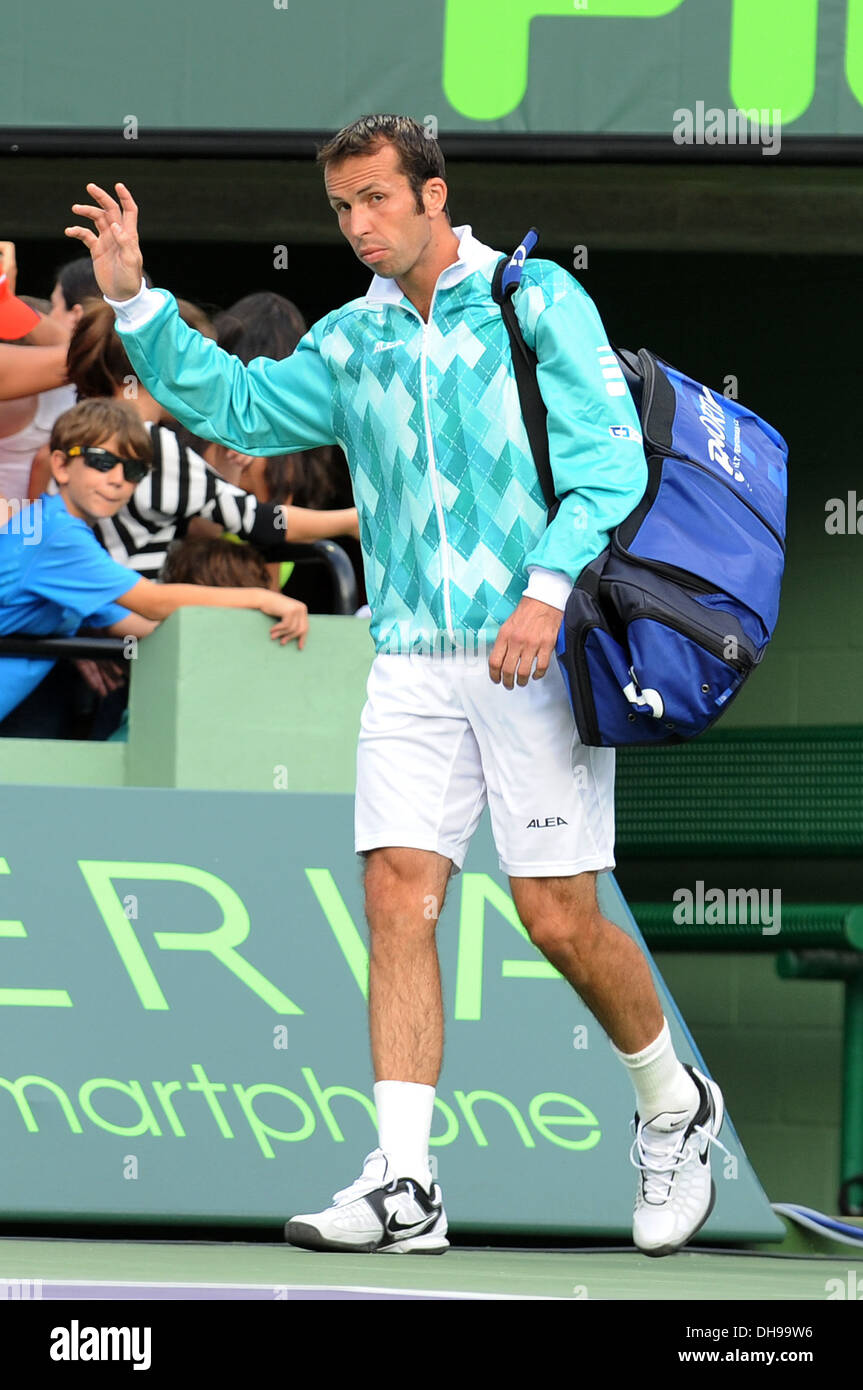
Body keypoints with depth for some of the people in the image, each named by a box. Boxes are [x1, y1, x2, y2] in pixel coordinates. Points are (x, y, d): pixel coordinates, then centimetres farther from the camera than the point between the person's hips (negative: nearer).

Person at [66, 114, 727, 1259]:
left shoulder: (538, 300, -1)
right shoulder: (353, 341, 14)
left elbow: (610, 458, -9)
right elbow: (235, 406, 18)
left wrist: (550, 588, -21)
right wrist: (135, 303, 6)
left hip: (539, 657, -5)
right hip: (414, 668, 5)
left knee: (560, 920, -5)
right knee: (399, 896, -8)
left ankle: (676, 1110, 20)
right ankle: (403, 1185, -10)